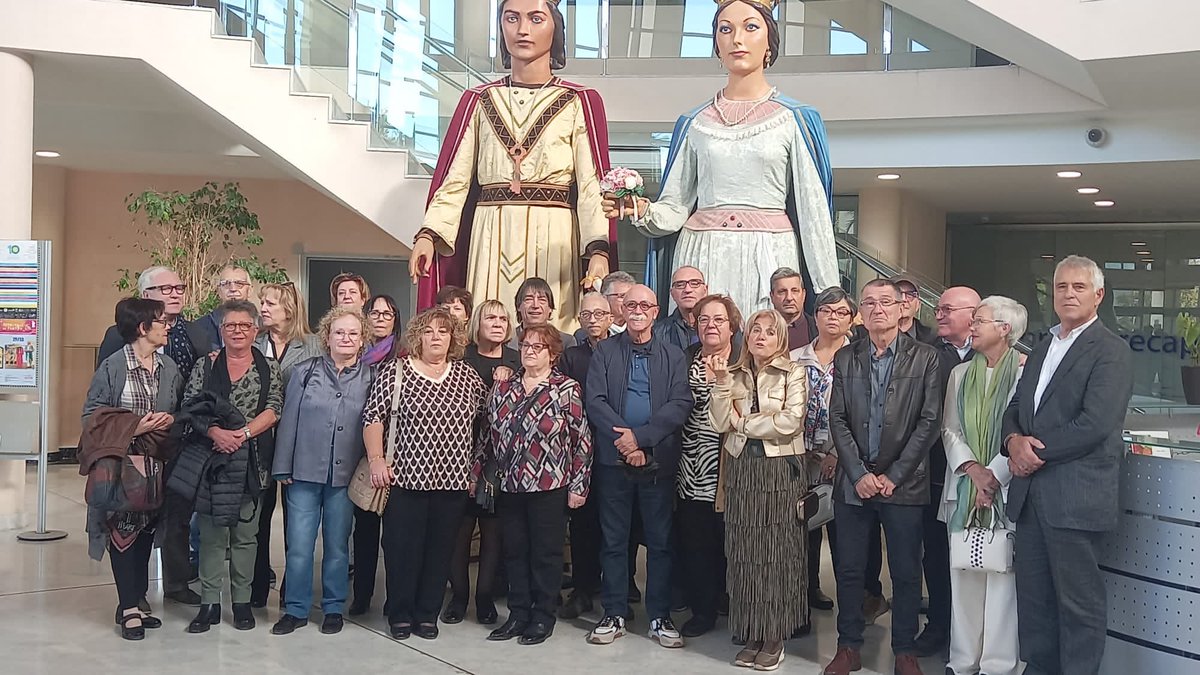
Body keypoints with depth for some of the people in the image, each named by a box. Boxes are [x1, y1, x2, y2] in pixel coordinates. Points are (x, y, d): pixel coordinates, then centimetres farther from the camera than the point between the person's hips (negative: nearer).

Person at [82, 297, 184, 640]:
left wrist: (171, 419, -6)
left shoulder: (170, 368, 7)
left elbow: (183, 410, 16)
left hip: (158, 461, 5)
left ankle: (134, 602, 20)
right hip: (121, 460, -5)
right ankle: (129, 609, 4)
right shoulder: (113, 366, -7)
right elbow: (92, 414, -6)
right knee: (124, 531, -4)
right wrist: (134, 426, -17)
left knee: (146, 530, 9)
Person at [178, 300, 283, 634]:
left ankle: (242, 601, 16)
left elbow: (274, 409, -3)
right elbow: (190, 407, -1)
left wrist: (243, 434, -15)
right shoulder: (205, 365, 7)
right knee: (211, 531, 1)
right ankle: (209, 603, 9)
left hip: (252, 460, 0)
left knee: (246, 532, 6)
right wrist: (216, 432, -17)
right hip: (211, 456, 0)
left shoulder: (270, 368, 6)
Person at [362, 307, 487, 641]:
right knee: (402, 548, 5)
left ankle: (428, 614, 22)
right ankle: (400, 614, 20)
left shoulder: (467, 374, 7)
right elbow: (373, 416, -3)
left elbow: (483, 417, 14)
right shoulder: (395, 370, -2)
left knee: (440, 548, 9)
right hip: (406, 477, -2)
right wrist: (377, 459, -10)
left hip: (453, 480, 3)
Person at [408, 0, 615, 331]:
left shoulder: (580, 102, 7)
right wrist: (429, 234, -8)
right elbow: (455, 180, 8)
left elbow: (592, 185, -3)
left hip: (553, 241, -2)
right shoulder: (478, 101, 14)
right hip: (491, 241, 2)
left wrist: (598, 250, -17)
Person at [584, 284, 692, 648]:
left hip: (659, 460, 0)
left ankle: (660, 617, 16)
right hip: (613, 459, 0)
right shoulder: (605, 351, 6)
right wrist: (624, 439, -16)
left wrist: (640, 437, -17)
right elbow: (595, 401, -4)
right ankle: (614, 615, 18)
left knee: (660, 541, 6)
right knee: (614, 540, 8)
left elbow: (680, 405, -6)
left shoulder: (674, 356, 7)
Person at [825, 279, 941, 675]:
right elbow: (837, 420, 3)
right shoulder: (845, 359, 7)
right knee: (849, 570, 7)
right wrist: (859, 473, -7)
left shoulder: (924, 358, 0)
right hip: (853, 482, 2)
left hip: (904, 484, -2)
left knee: (906, 573, 6)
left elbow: (930, 421, -5)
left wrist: (893, 476, -10)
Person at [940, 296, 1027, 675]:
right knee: (963, 575, 6)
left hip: (1006, 487, -5)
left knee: (1002, 574, -4)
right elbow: (950, 429, 9)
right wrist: (972, 468, -6)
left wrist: (994, 475, -13)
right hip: (963, 487, 5)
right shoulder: (960, 374, 14)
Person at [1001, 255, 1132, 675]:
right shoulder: (1041, 350, 19)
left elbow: (1096, 424, -18)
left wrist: (1038, 452, -11)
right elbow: (1015, 409, 18)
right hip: (1031, 492, 8)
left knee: (1079, 601, 2)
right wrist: (1014, 439, -4)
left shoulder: (1109, 350, -7)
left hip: (1076, 496, -7)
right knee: (1033, 595, 13)